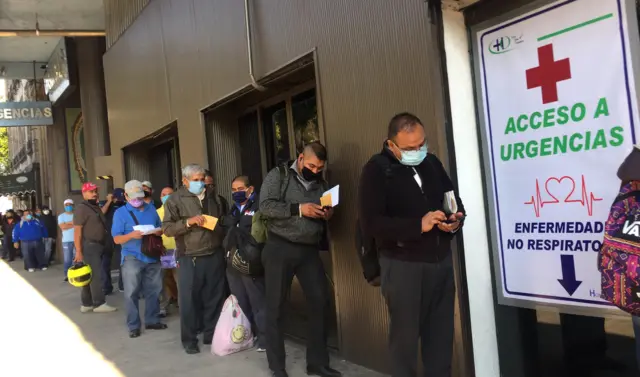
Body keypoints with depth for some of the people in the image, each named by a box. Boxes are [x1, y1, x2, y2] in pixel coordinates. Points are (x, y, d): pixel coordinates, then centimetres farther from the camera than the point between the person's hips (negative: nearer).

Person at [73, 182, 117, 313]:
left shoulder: (96, 207, 17)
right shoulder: (81, 208, -12)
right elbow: (77, 231, -18)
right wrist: (78, 252, -22)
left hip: (98, 246, 9)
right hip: (89, 246, -9)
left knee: (91, 276, 12)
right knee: (96, 275, -9)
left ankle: (87, 304, 18)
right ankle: (99, 304, -4)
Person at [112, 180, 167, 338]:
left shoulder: (151, 209, 11)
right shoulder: (120, 213, -2)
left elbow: (161, 228, 16)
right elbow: (117, 239, -7)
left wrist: (159, 232, -8)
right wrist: (131, 235, -25)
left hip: (153, 256, 4)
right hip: (132, 258, -4)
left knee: (154, 291, 10)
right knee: (132, 293, -3)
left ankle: (152, 320, 22)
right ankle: (133, 325, 5)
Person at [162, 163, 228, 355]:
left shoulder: (214, 198, 14)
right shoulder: (175, 200, 0)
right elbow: (167, 229, -6)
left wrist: (224, 242, 9)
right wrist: (188, 222, -20)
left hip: (215, 256, 4)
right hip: (190, 258, -4)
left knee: (215, 297, 8)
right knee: (189, 299, 0)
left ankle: (211, 334, 21)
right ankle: (189, 340, 11)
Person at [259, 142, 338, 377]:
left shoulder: (320, 182, 13)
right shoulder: (279, 175, -2)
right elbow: (265, 206, -15)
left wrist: (328, 215, -2)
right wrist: (299, 209, -20)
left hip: (309, 251, 5)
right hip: (280, 249, -4)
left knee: (320, 303, 2)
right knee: (276, 307, 4)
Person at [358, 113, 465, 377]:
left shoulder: (432, 162, 8)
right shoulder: (377, 170, -8)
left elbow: (453, 197, 20)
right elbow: (370, 224, -16)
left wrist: (456, 220, -3)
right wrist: (418, 225, -22)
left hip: (442, 261, 5)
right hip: (403, 266, -5)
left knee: (441, 334, 10)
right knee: (405, 336, 4)